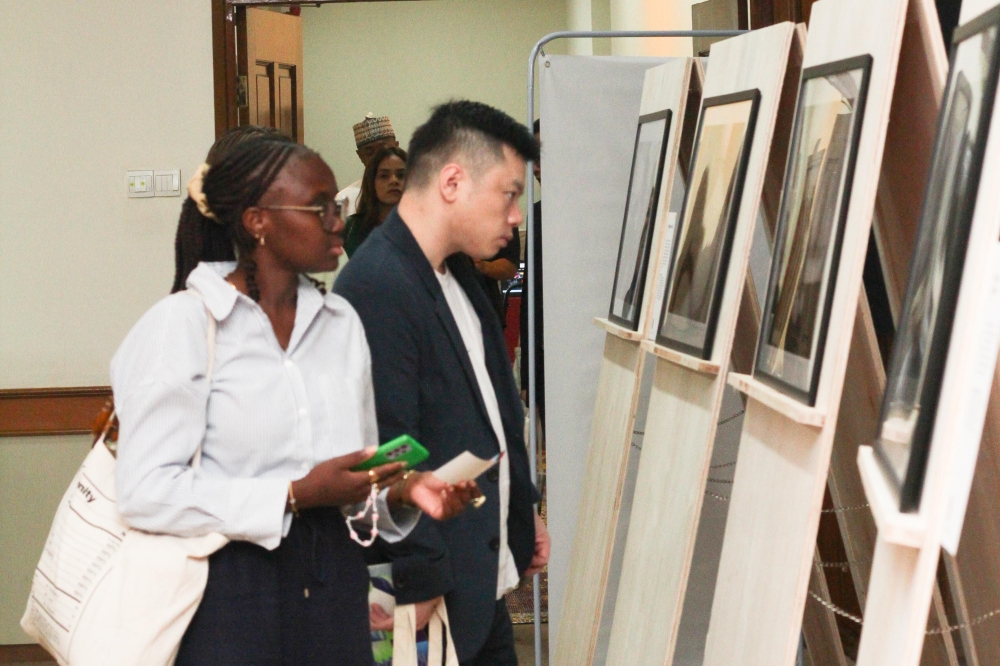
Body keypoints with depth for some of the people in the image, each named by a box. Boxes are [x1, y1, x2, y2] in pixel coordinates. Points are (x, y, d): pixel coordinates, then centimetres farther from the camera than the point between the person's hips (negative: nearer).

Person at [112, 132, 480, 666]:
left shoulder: (340, 321, 11)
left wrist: (401, 491, -7)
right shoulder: (182, 323, -8)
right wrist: (296, 496, -20)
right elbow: (146, 492, -17)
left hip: (332, 579, 6)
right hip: (228, 589, -5)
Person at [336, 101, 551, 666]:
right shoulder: (377, 287, -22)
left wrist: (524, 510, 22)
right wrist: (421, 587, -20)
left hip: (484, 574, 9)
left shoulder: (458, 274, 9)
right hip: (436, 596, -9)